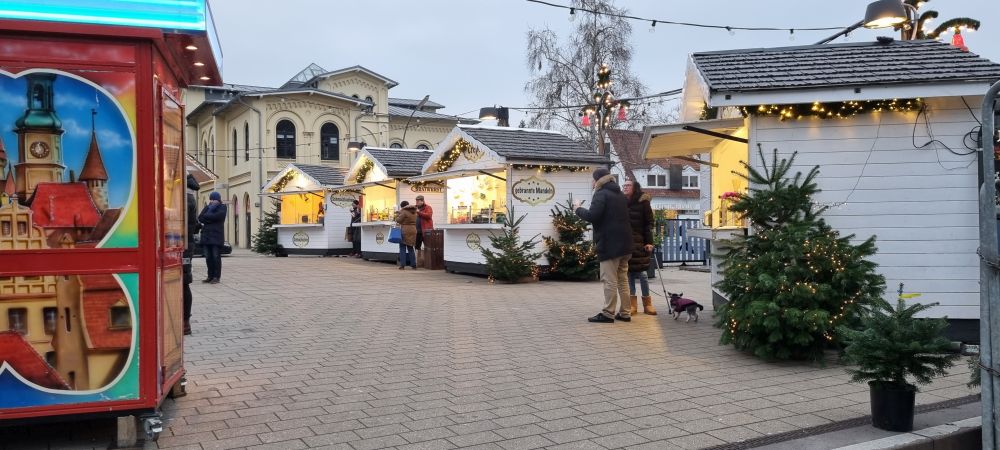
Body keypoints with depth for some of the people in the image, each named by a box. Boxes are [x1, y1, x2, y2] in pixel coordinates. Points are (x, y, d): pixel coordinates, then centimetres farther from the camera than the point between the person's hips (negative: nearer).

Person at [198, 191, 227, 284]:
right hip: (206, 236, 5)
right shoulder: (207, 207, 19)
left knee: (216, 257, -4)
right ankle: (210, 276, 12)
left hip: (216, 237, -5)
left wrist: (206, 216, -3)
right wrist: (208, 208, -6)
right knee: (208, 258, 5)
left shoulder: (222, 207, 4)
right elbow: (200, 218, 4)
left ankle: (216, 277, 0)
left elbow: (216, 216, -15)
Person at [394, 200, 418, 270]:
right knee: (410, 248, 15)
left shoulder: (404, 212, -12)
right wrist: (400, 213, 22)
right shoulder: (414, 212, 11)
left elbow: (398, 220, -10)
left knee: (402, 248, 1)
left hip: (405, 231, -7)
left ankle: (402, 265, -4)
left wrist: (397, 214, 9)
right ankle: (413, 265, 11)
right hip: (413, 231, 7)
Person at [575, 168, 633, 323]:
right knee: (622, 279, 13)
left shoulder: (601, 194, -9)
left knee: (610, 280, -5)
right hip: (624, 242, 8)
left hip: (609, 243, -8)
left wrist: (579, 209, -3)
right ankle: (625, 313, 15)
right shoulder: (621, 195, 18)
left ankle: (608, 314, -3)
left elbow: (592, 216, -20)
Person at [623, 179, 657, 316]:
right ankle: (632, 304, 9)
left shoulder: (643, 202, -2)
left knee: (641, 272, 0)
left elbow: (648, 223, -3)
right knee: (629, 272, 3)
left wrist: (649, 242, -10)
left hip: (638, 242, -2)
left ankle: (647, 303, 12)